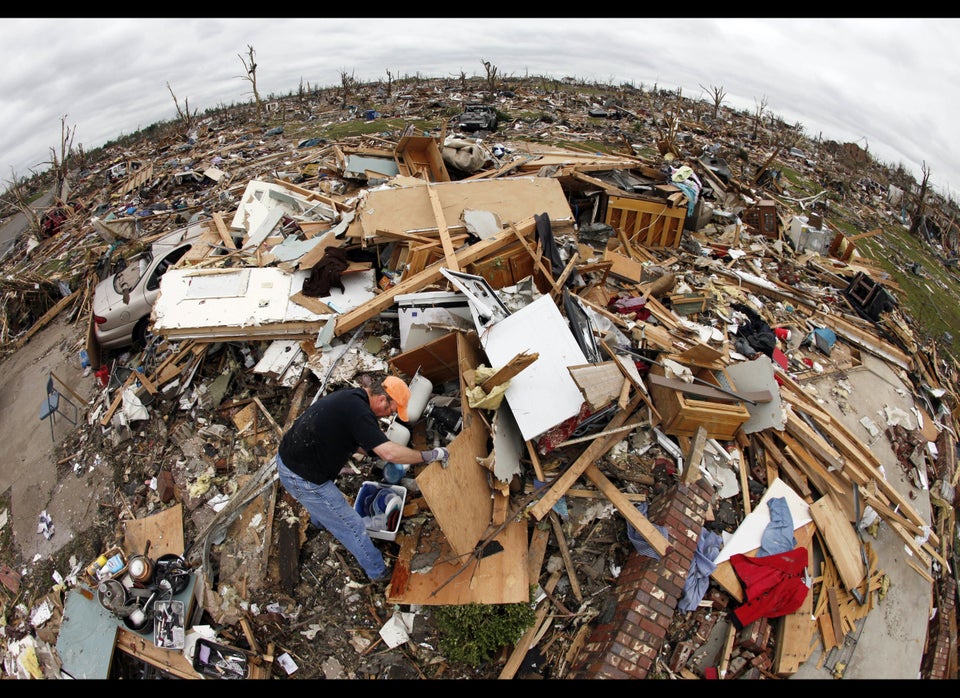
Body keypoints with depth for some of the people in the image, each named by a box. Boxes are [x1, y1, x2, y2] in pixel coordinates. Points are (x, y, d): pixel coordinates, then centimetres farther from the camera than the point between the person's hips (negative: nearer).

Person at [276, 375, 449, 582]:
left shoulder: (348, 395, 3)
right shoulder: (358, 411, -27)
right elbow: (390, 453, -35)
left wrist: (378, 448, 7)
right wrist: (428, 455, -24)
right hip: (303, 478, -9)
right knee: (351, 525, 7)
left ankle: (320, 521, 71)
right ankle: (378, 572, 26)